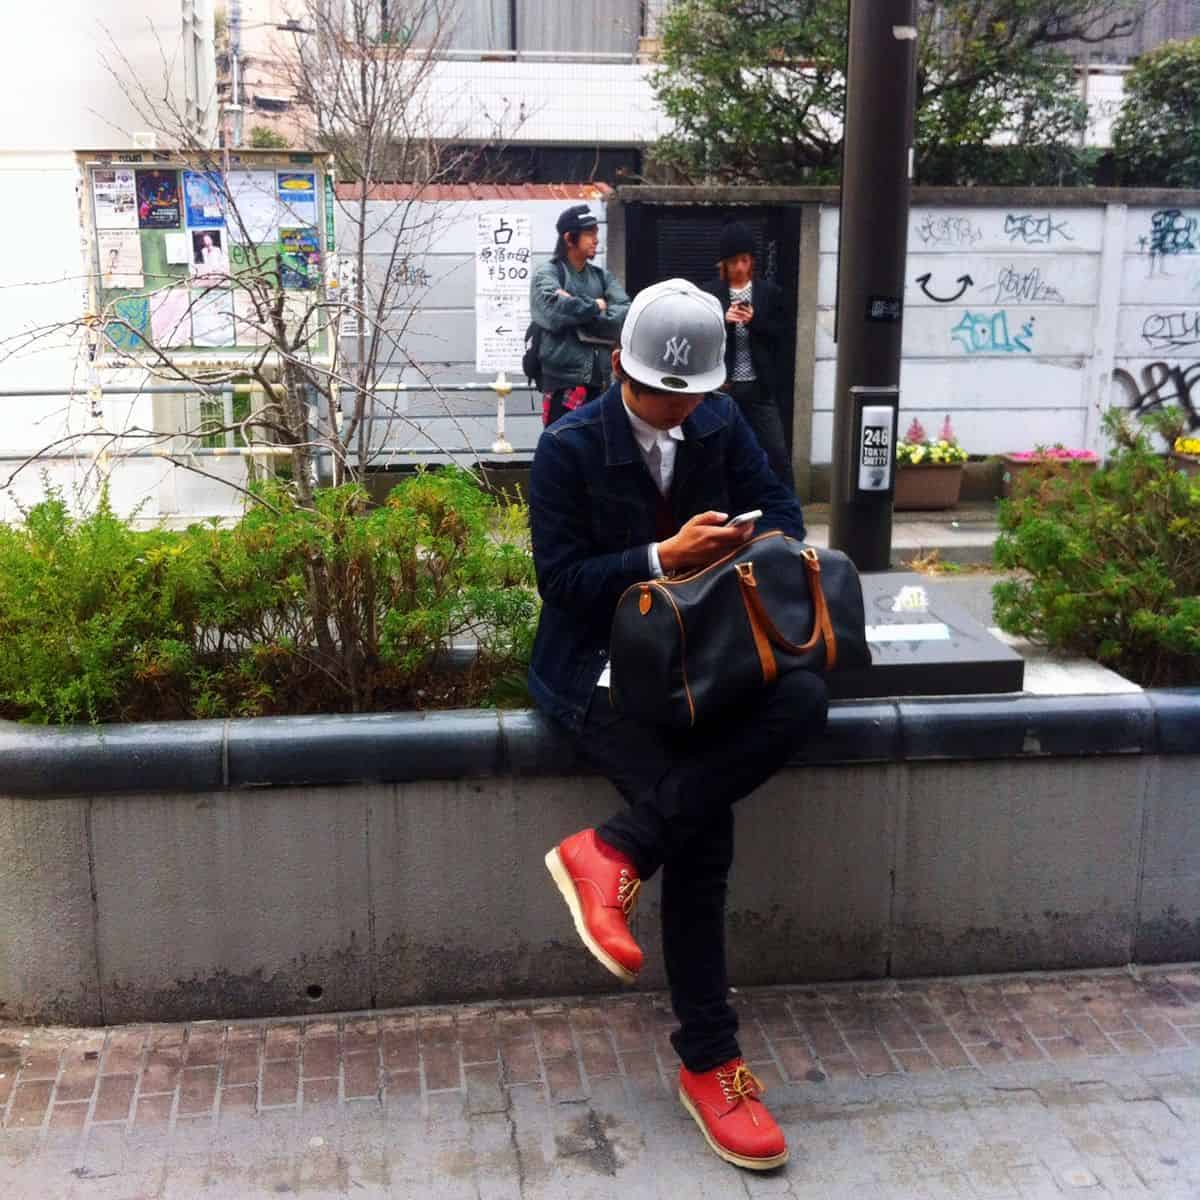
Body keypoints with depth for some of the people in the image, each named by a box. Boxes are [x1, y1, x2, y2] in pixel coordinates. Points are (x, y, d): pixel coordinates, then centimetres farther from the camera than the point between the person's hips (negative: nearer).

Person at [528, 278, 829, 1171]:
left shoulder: (722, 424, 6)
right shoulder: (570, 447, -8)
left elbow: (781, 508, 12)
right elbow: (560, 579, -11)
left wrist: (763, 545, -12)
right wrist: (664, 557, -22)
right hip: (599, 670, -5)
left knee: (804, 700, -28)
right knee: (703, 831, -25)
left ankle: (618, 849, -20)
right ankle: (710, 1062, -7)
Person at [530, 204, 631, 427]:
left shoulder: (602, 276, 15)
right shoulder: (548, 273, -1)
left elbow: (625, 314, -1)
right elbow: (552, 308, -22)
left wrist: (577, 307, -12)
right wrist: (595, 307, -8)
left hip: (600, 380, 6)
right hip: (563, 379, -6)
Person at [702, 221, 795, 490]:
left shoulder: (770, 292, 5)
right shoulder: (709, 293, 2)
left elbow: (782, 337, 2)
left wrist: (755, 321, -12)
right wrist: (723, 320, -16)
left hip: (759, 388, 0)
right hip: (721, 387, 0)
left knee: (777, 454, -2)